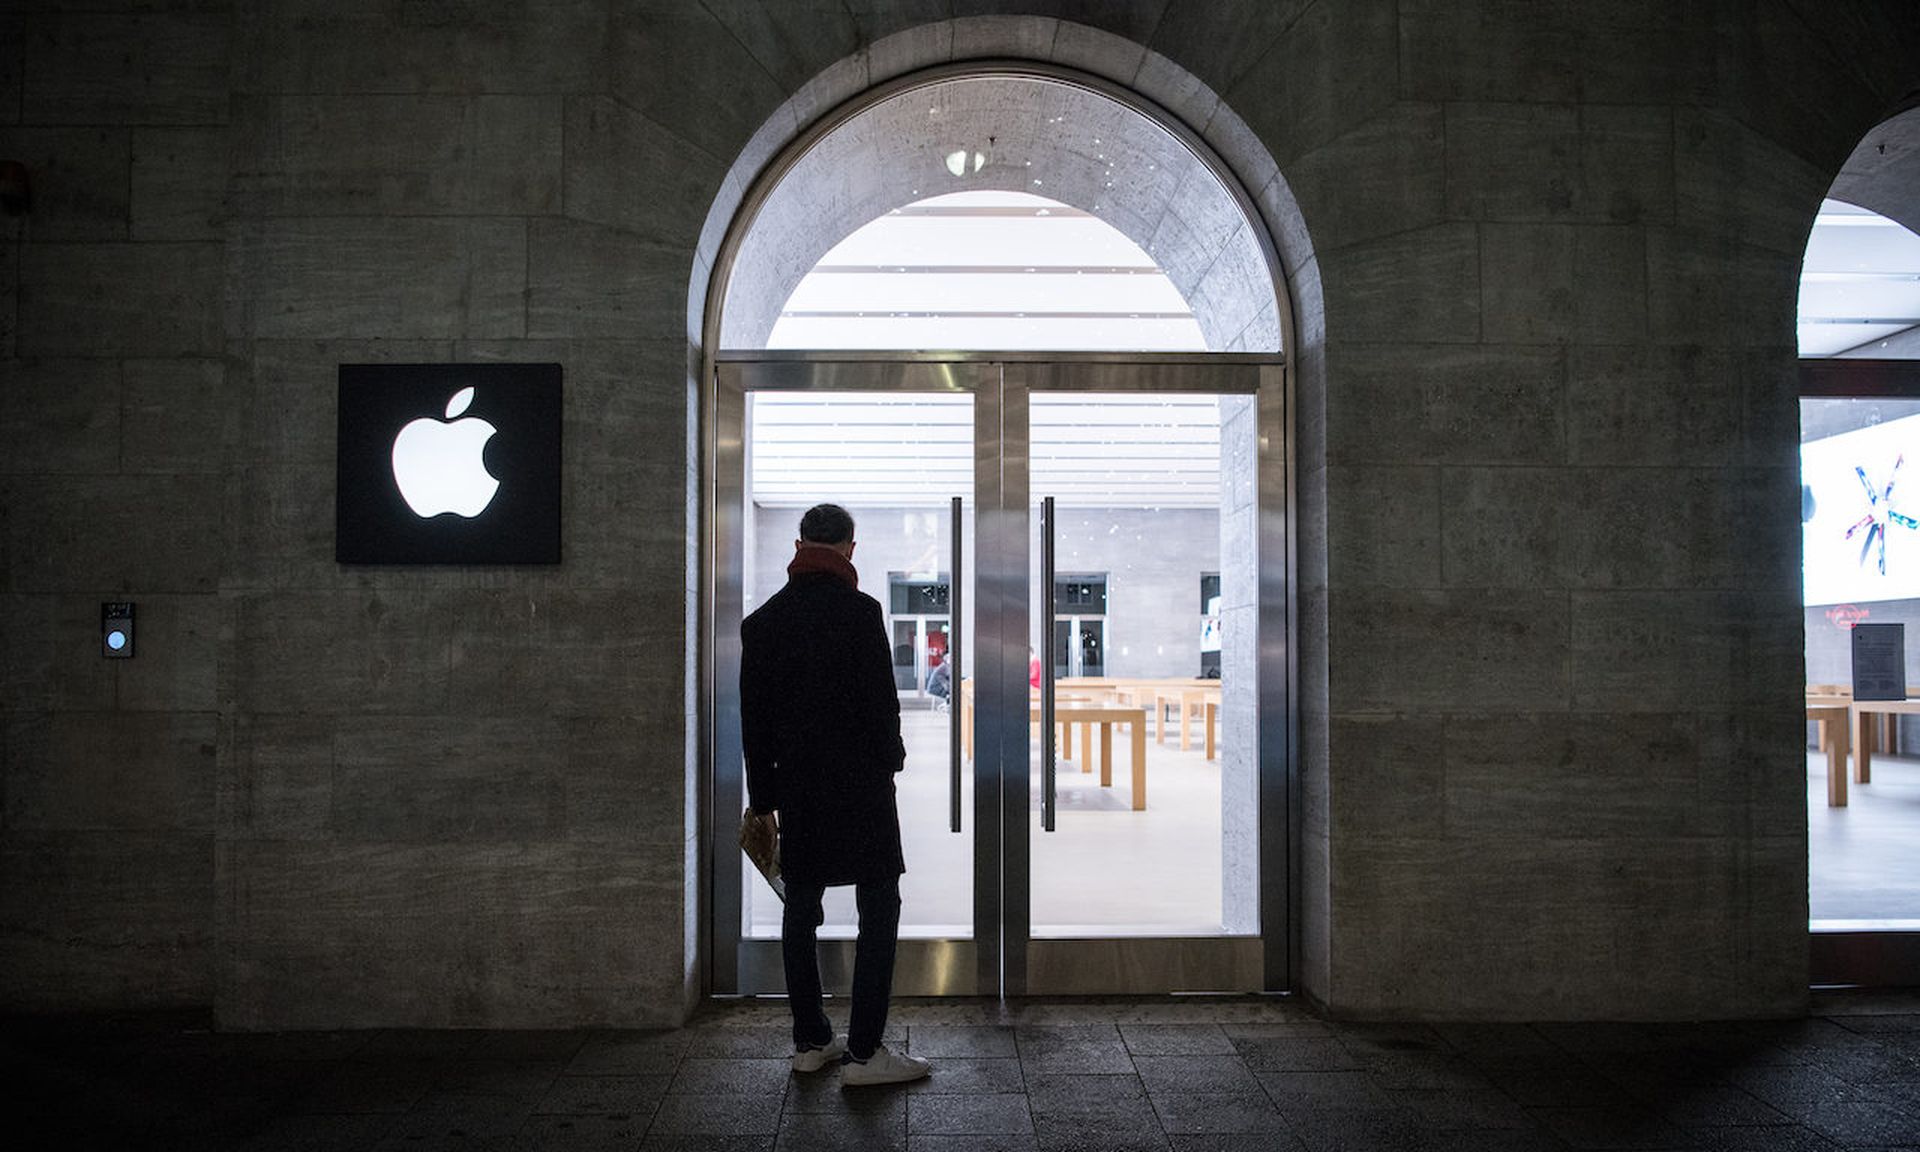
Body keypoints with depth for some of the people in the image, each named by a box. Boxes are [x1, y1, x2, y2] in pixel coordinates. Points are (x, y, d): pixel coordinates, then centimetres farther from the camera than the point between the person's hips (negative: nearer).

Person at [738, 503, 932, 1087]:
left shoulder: (762, 620, 6)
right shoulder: (860, 611, -11)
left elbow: (753, 716, 9)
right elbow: (882, 699, -12)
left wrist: (762, 796, 15)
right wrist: (891, 757, 7)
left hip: (796, 785, 6)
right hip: (859, 782, -5)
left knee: (800, 907, 13)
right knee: (879, 908, 1)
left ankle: (810, 1040, 22)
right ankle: (863, 1051, 0)